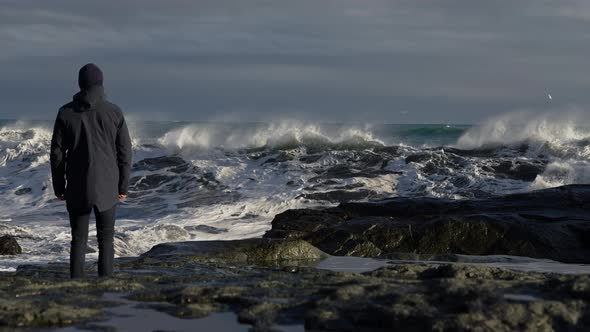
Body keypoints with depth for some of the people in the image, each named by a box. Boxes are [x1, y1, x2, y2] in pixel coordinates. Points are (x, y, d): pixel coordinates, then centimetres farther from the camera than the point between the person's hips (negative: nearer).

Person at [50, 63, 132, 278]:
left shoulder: (66, 113, -3)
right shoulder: (114, 112, -4)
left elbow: (57, 153, -1)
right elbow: (125, 152, -2)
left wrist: (58, 187, 8)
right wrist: (123, 186, 7)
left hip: (77, 188, 1)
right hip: (107, 188, 0)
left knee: (78, 240, 8)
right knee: (106, 240, 7)